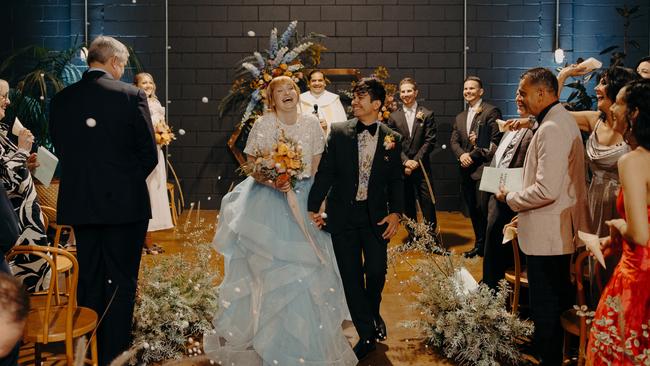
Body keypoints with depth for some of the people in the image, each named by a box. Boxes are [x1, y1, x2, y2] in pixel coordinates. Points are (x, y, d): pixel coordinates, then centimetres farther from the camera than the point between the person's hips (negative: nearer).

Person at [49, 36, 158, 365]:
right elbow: (149, 154, -8)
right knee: (122, 281, 6)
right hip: (124, 202, -4)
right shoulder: (131, 95, -9)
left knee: (88, 279, 16)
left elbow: (61, 151, 7)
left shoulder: (61, 99, 2)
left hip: (78, 203, 4)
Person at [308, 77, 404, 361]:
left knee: (376, 271, 0)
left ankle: (374, 313, 34)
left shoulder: (391, 138, 1)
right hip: (343, 214, 0)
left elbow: (396, 179, 5)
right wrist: (313, 207, -5)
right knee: (351, 276, 4)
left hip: (376, 216, 0)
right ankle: (367, 335, 18)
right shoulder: (339, 132, -1)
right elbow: (325, 172, -1)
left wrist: (396, 212, -6)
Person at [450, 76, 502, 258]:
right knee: (473, 210, 11)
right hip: (466, 170, 7)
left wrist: (473, 155, -14)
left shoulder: (491, 111, -4)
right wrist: (461, 155, -8)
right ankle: (479, 245, 22)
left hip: (483, 168, -7)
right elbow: (453, 141, 13)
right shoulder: (460, 117, 19)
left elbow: (496, 140, -12)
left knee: (484, 209, -7)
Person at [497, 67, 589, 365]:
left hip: (546, 236, -11)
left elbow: (546, 190, -27)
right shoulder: (563, 119, 12)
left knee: (544, 309, 0)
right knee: (559, 300, 22)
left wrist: (510, 199, -11)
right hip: (561, 232, 11)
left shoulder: (551, 129, -21)